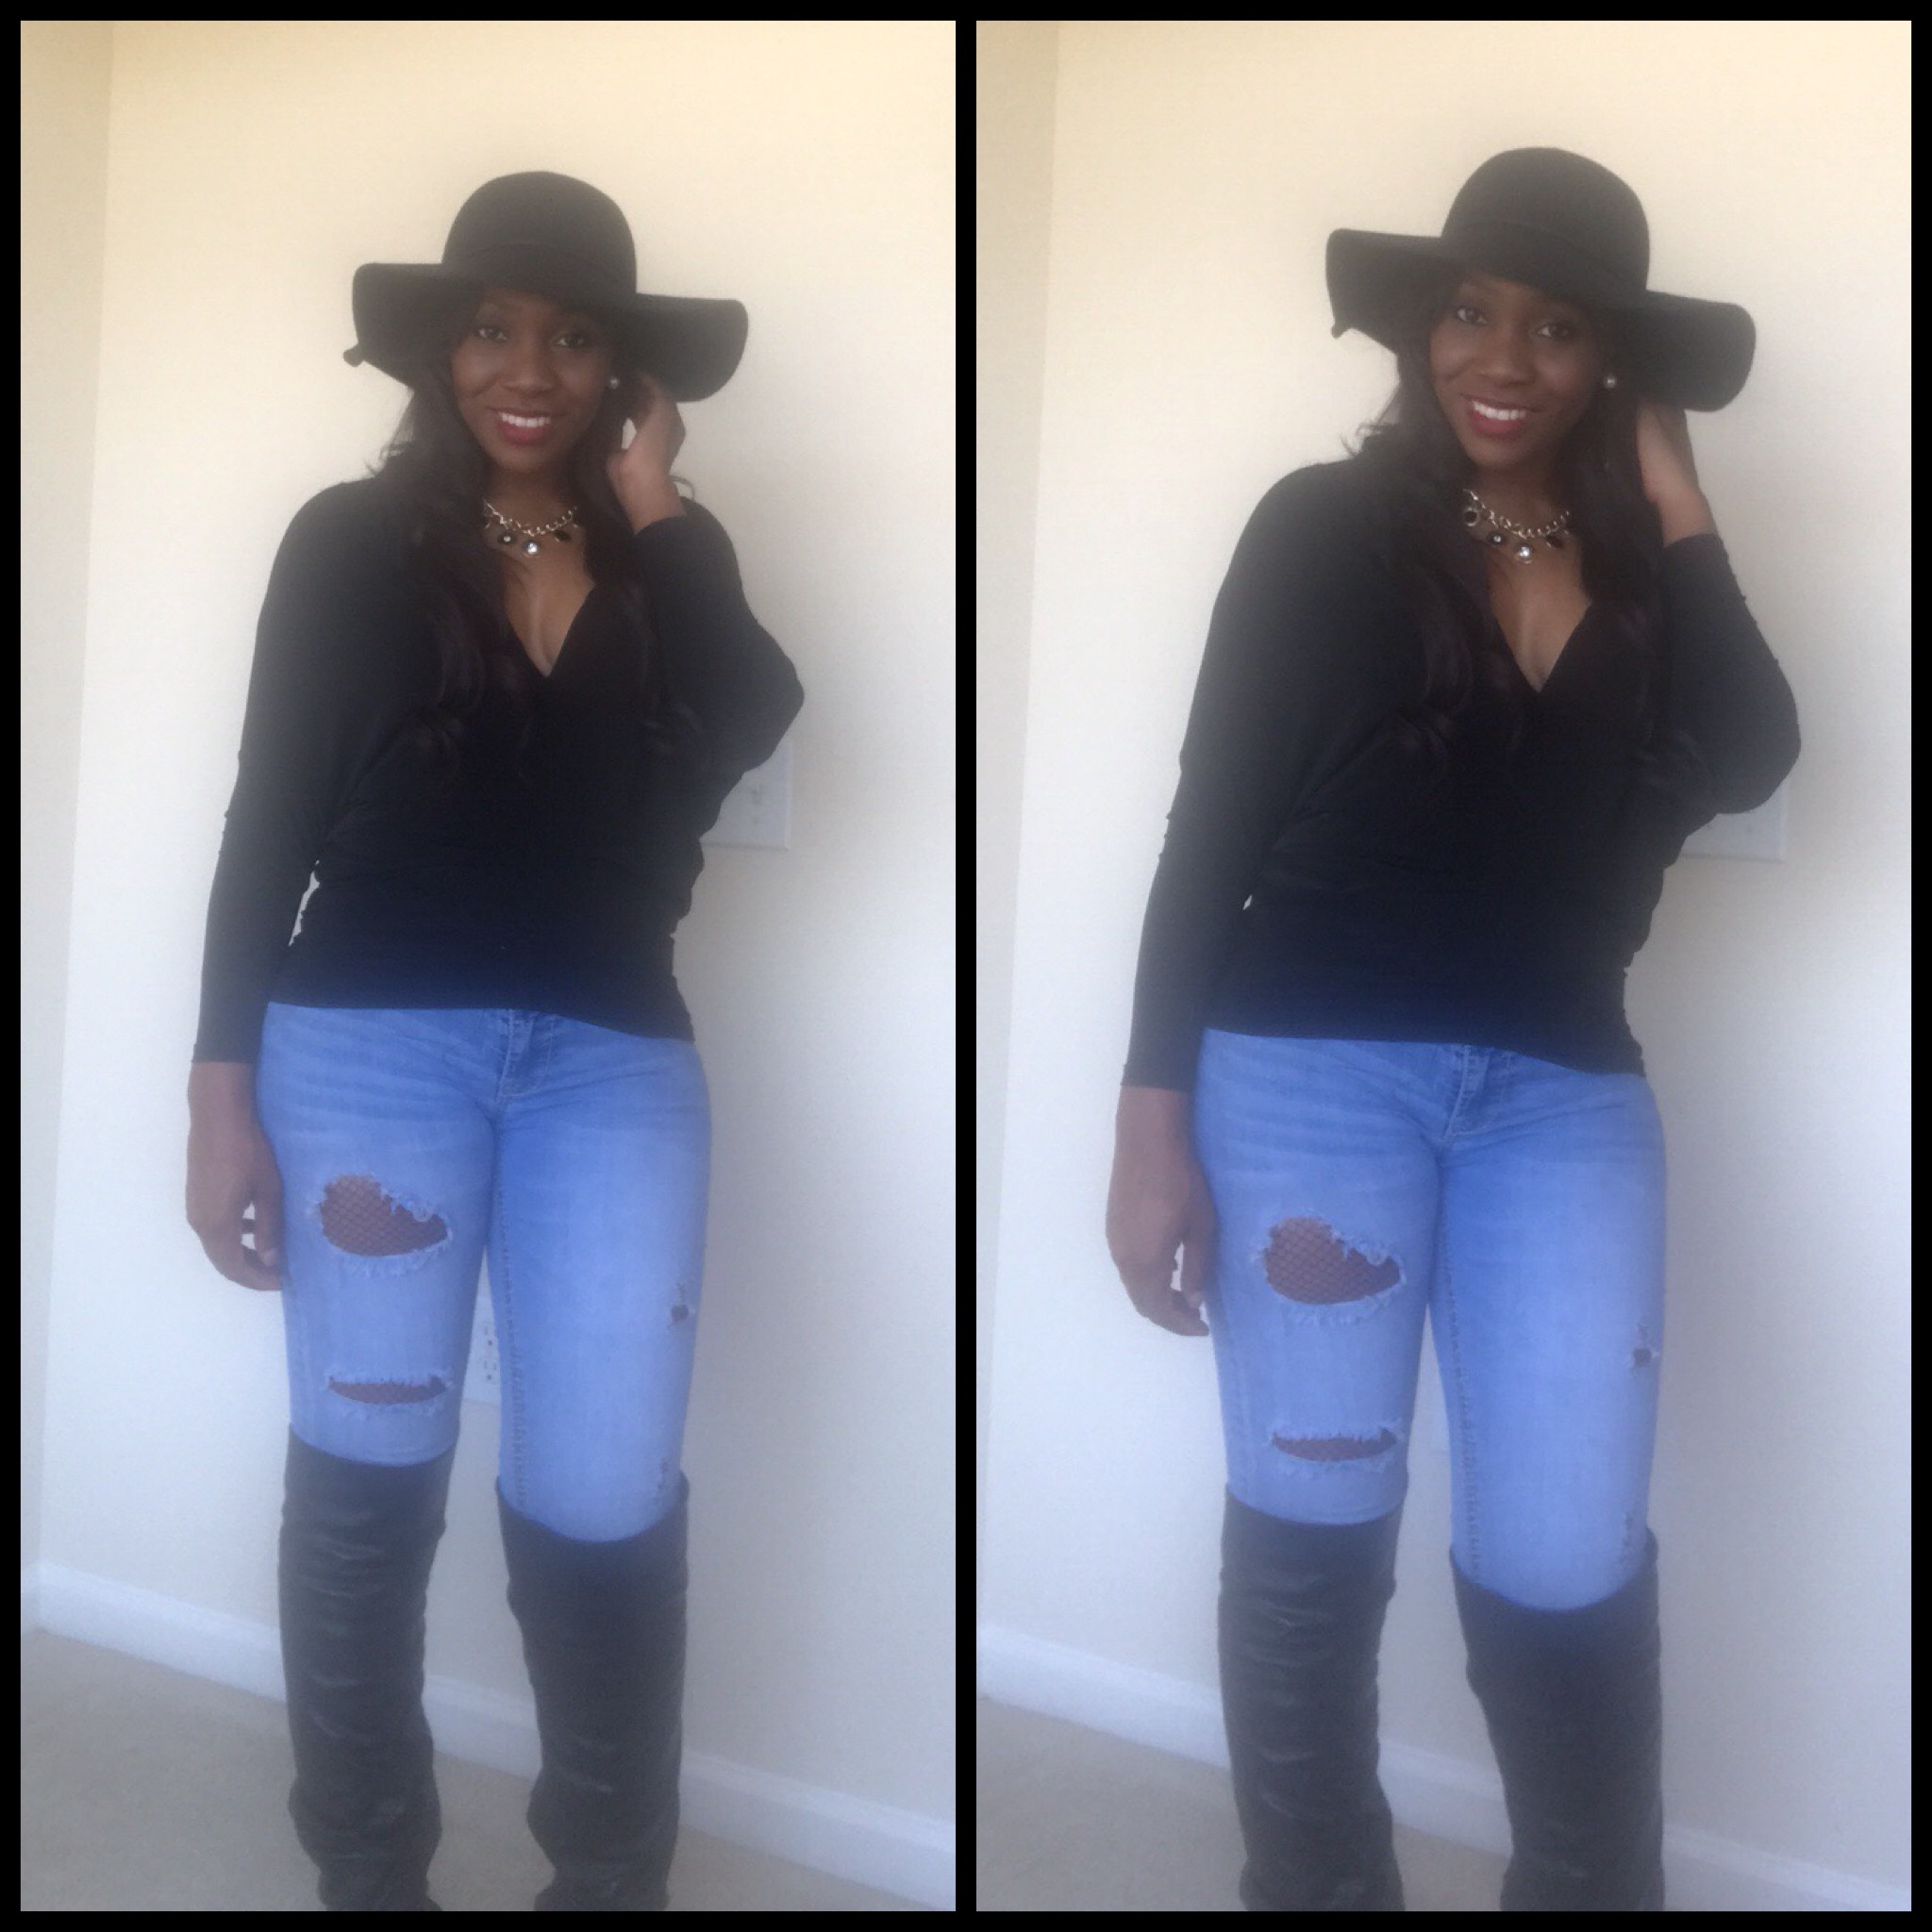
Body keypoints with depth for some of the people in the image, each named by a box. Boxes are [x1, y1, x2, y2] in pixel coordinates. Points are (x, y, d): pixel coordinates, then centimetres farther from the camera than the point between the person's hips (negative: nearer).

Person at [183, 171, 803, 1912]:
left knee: (605, 1490, -3)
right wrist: (222, 1089, -2)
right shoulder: (354, 543, 4)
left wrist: (652, 507, -6)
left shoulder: (668, 564, 10)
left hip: (611, 1053, 1)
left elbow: (755, 730, -11)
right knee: (368, 1463, 5)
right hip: (373, 1037, -1)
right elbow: (269, 824, 2)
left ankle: (611, 1871, 19)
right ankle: (367, 1867, 24)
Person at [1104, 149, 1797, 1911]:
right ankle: (1317, 1885, 26)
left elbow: (1748, 766, -9)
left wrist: (1674, 508, -3)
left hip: (1563, 1087, 3)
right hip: (1312, 1062, -2)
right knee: (1313, 1516, 4)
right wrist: (1154, 1123, -8)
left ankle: (1592, 1885, 28)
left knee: (1567, 1553, 1)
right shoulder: (1326, 530, 0)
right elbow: (1211, 830, -3)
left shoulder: (1647, 573, 10)